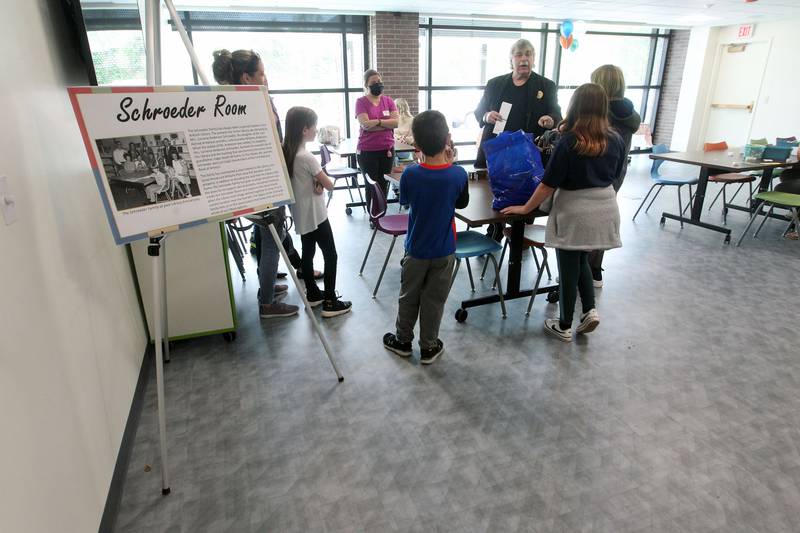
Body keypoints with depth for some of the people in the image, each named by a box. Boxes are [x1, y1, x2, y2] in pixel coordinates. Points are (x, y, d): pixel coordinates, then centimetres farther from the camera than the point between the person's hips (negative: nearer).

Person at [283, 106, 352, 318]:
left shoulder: (287, 153, 3)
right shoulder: (307, 157, -23)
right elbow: (329, 185, -16)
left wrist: (315, 182, -7)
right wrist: (322, 179, 4)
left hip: (300, 215, 9)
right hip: (315, 215, -9)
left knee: (308, 253, 17)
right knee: (330, 255, 0)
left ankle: (313, 294, 30)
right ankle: (330, 303, 4)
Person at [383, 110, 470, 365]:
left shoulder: (410, 174, -17)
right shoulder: (458, 174, -17)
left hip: (416, 249, 0)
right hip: (444, 251, 0)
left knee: (409, 297, 18)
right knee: (434, 300, 14)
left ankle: (403, 341, 34)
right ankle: (429, 347, 27)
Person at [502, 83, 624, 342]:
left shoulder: (569, 142, -17)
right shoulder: (616, 140, -1)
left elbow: (549, 183, -16)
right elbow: (614, 175, 13)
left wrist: (525, 208, -5)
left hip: (575, 211, -5)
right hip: (605, 209, 5)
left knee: (569, 268, 8)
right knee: (581, 261, 25)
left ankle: (564, 326, 19)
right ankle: (590, 310, 15)